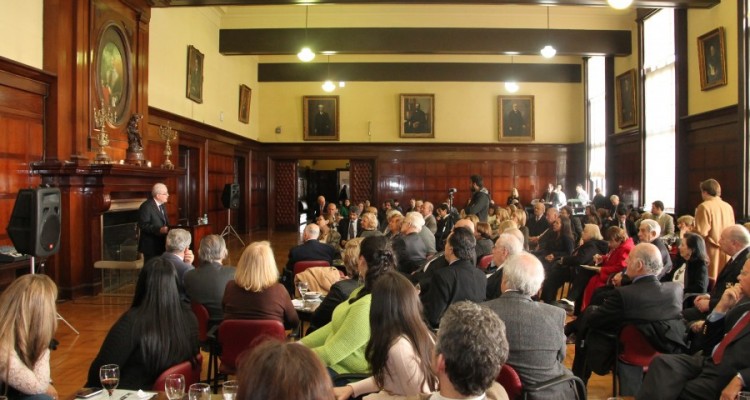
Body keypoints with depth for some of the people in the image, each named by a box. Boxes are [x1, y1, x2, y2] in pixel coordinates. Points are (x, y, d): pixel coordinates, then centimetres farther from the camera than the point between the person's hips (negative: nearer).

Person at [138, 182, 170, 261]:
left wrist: (168, 229, 2)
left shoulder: (162, 205, 13)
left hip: (161, 244, 8)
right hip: (151, 245, -8)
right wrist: (159, 229, -30)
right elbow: (143, 225, -21)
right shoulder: (146, 206, -16)